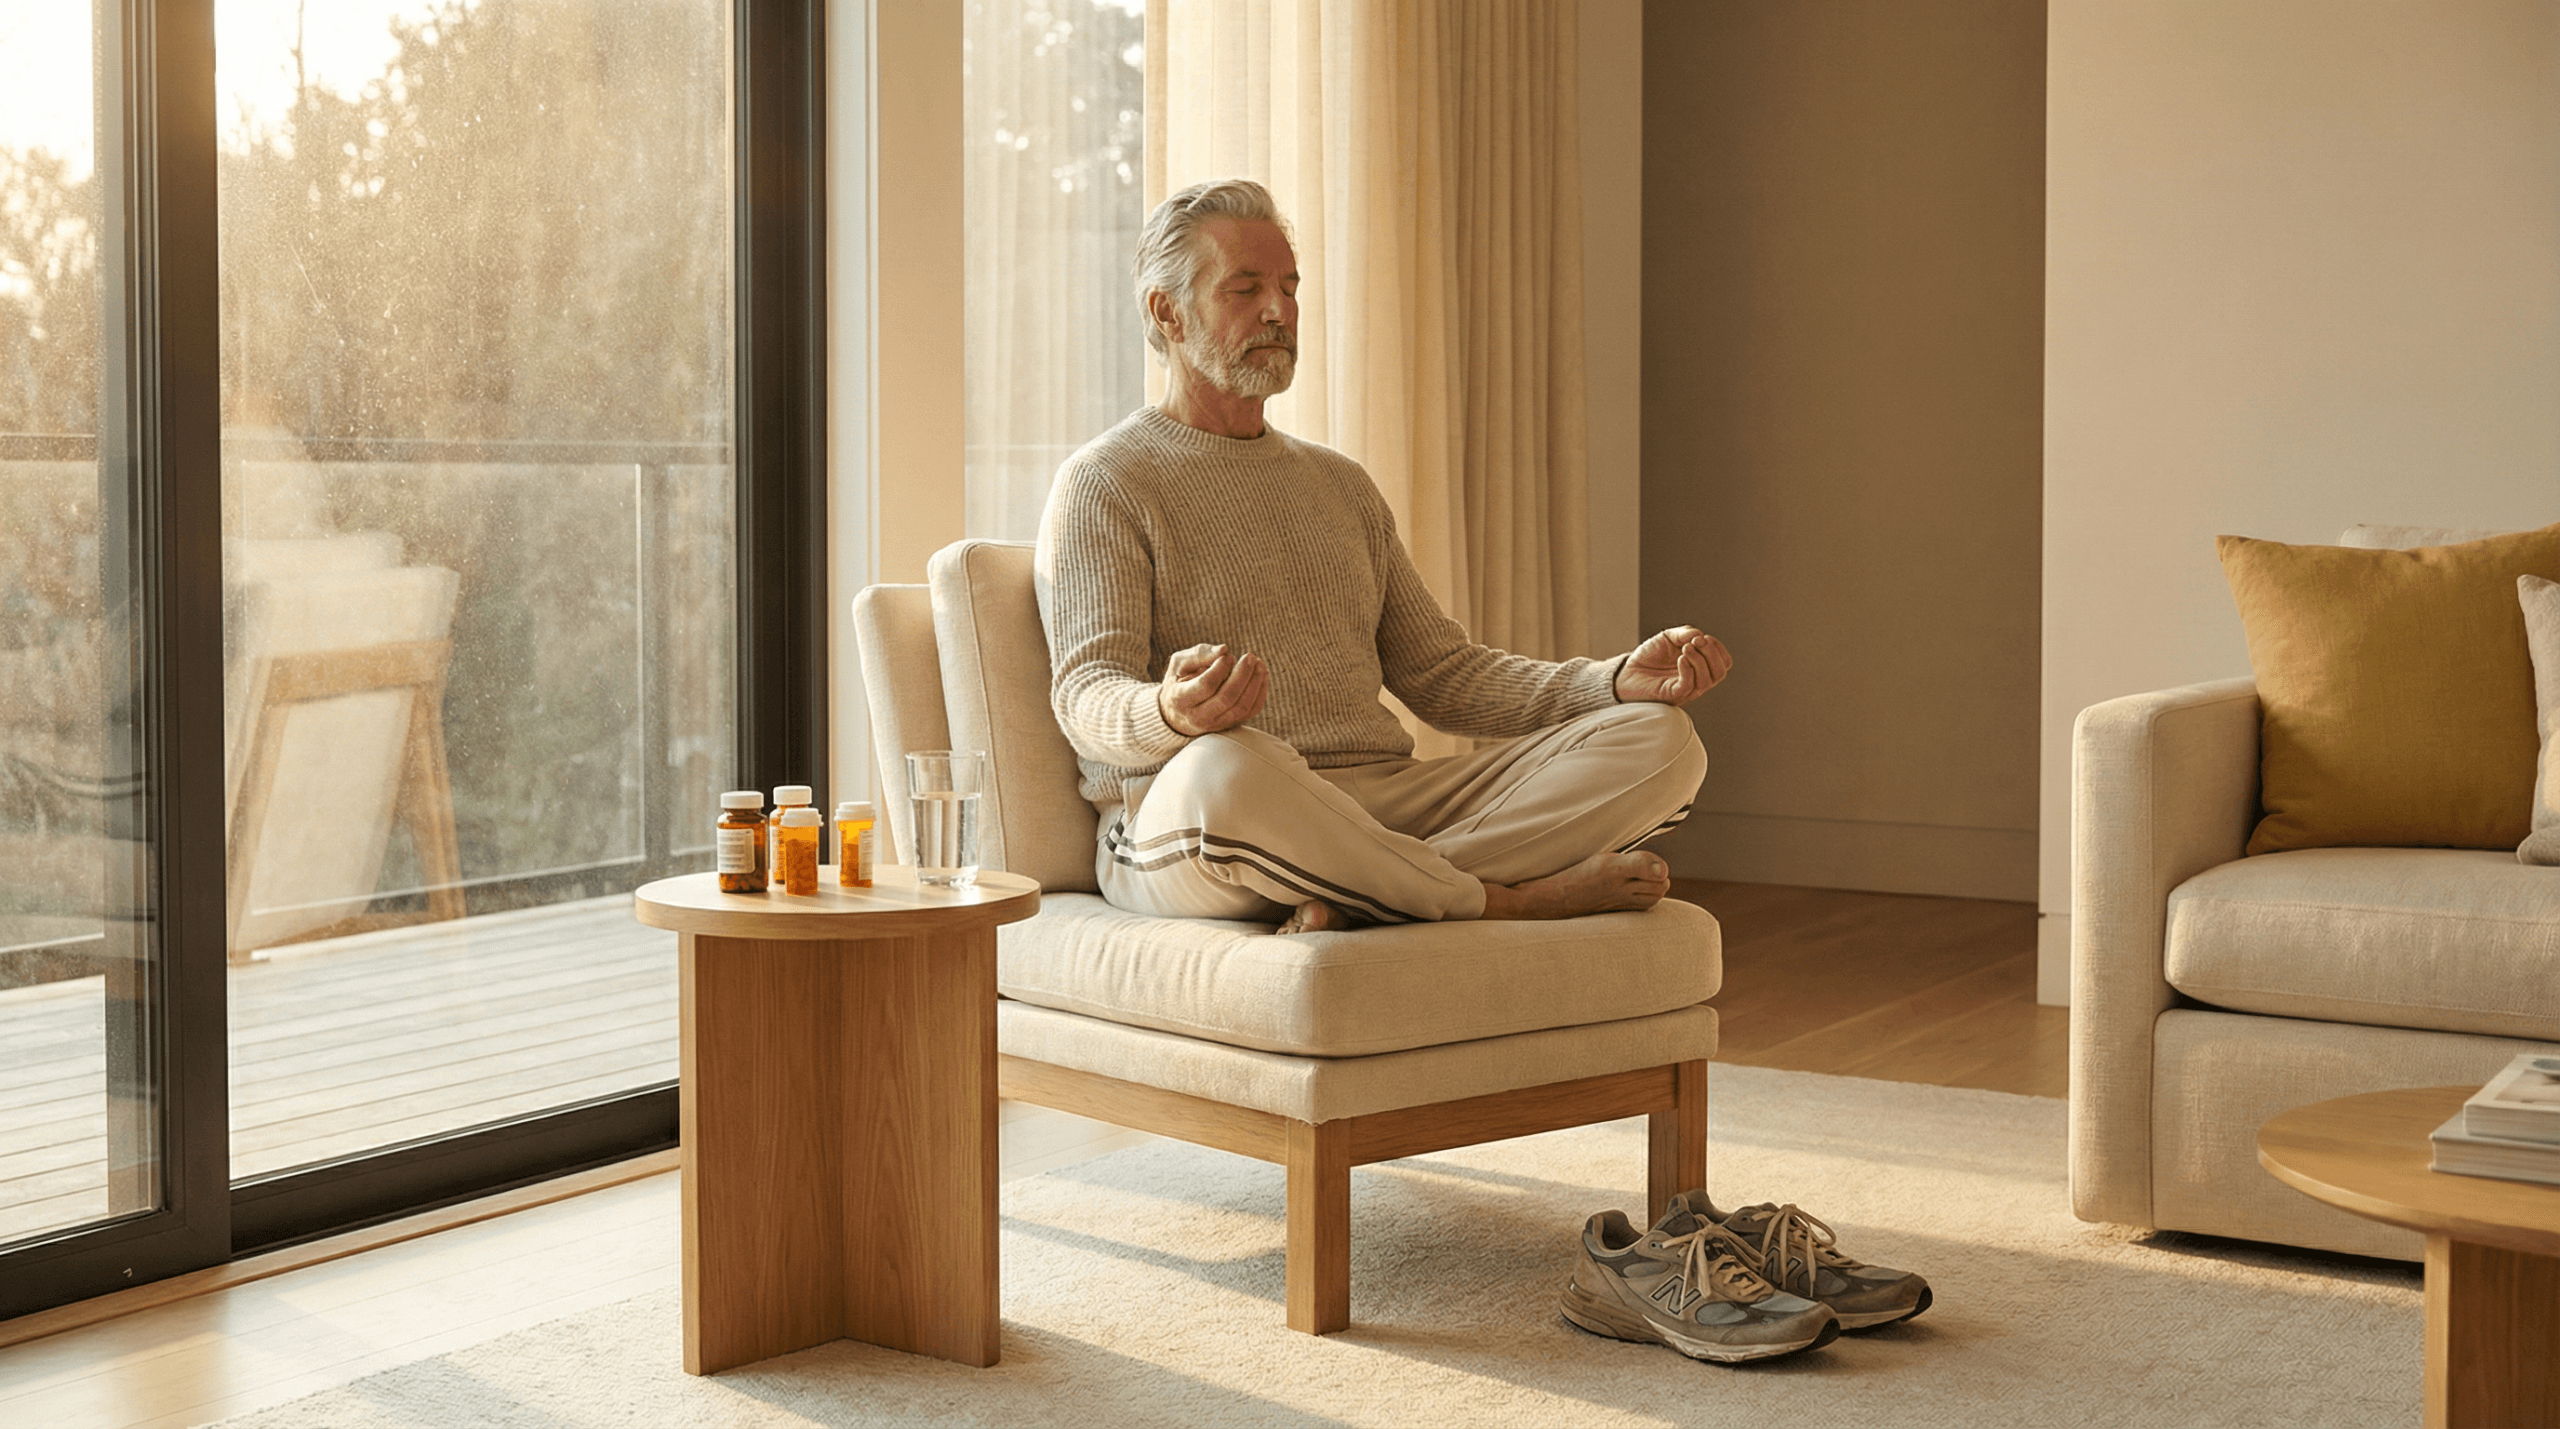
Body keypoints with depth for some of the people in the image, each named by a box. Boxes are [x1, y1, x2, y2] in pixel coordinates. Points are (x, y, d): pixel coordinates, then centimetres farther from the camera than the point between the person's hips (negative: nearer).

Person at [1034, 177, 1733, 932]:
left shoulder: (1342, 483, 25)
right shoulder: (1102, 483, 4)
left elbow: (1443, 674, 22)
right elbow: (1087, 698, -9)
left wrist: (1624, 680, 5)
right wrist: (1169, 715, -35)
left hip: (1383, 803, 6)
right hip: (1180, 837, -6)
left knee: (1658, 737, -11)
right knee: (1223, 767, -44)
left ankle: (1358, 893, -29)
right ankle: (1502, 898, -21)